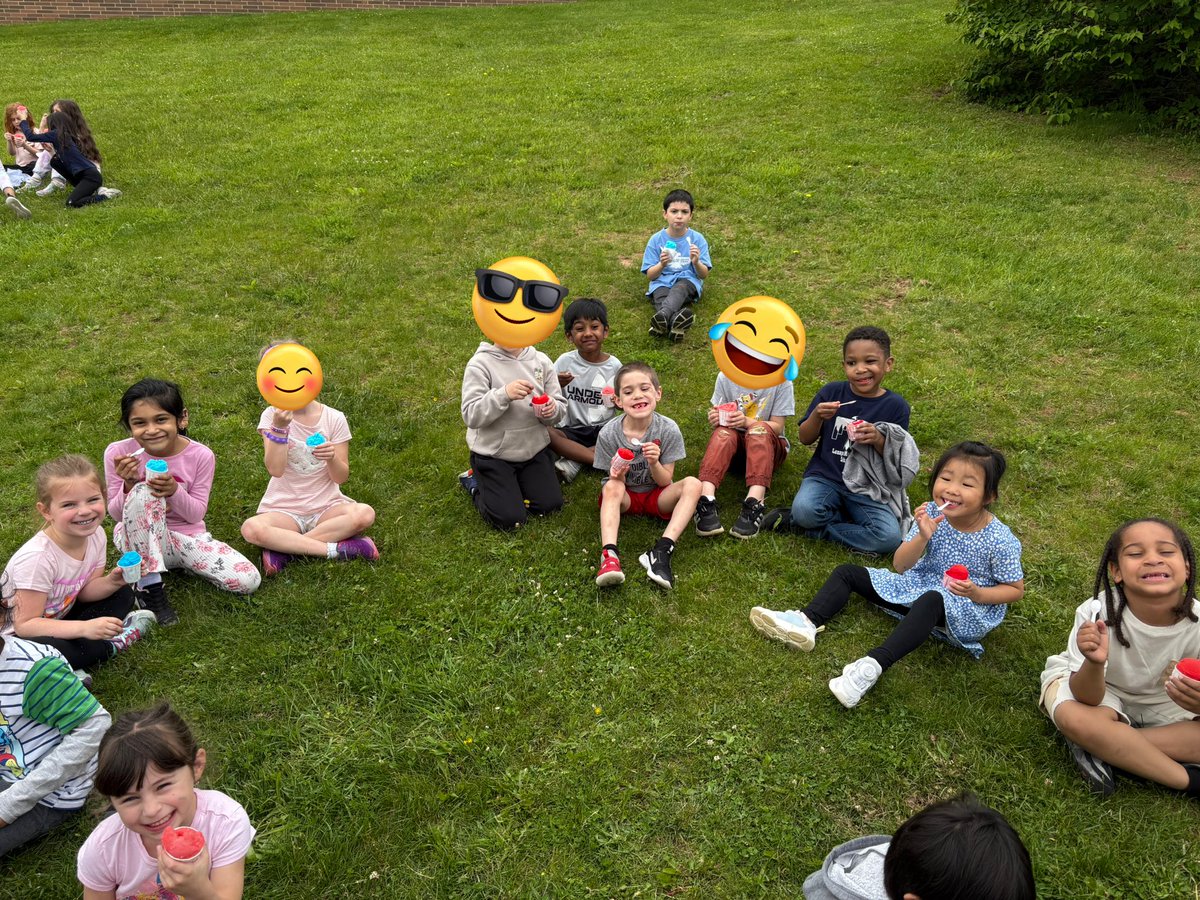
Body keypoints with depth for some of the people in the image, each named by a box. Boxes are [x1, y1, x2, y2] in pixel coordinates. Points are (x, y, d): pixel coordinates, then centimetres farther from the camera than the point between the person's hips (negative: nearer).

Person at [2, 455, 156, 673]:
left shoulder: (95, 534, -12)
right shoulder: (38, 558, -32)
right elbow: (25, 625, -28)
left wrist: (111, 582, -21)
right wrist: (84, 628, -38)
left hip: (58, 618, 8)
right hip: (17, 635, -7)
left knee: (122, 595, 3)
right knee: (48, 651, -38)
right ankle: (112, 644, -8)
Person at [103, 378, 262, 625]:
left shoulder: (200, 456, -13)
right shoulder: (118, 453, -14)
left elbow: (197, 515, -8)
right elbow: (116, 515, -7)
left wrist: (174, 491, -28)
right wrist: (128, 486, -28)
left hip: (186, 538, 2)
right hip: (136, 540, -2)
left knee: (248, 580, -19)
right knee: (143, 492, -36)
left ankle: (174, 563, 6)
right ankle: (150, 587, -25)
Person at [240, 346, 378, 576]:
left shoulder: (334, 419, -2)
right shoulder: (272, 416, -4)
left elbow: (341, 477, -3)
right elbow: (275, 470, -17)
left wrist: (332, 458, -24)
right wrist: (279, 428, -27)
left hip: (326, 507, 1)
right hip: (284, 510, -1)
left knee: (365, 514, -30)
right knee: (251, 528, -33)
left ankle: (284, 549, -22)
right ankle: (337, 549, -27)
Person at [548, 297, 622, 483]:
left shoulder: (614, 365, -1)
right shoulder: (565, 362, -4)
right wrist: (556, 386, -24)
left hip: (604, 429, 1)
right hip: (572, 430, -1)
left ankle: (575, 460, -21)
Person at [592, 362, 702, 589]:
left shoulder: (668, 430, -15)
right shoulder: (608, 434, -16)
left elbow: (665, 481, -10)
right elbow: (616, 484, -8)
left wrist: (654, 464, -31)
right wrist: (617, 475, -32)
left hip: (657, 497, 1)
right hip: (625, 497, -1)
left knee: (692, 484, -26)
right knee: (611, 487, -33)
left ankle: (662, 551, -37)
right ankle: (609, 553, -47)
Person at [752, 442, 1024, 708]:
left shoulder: (1000, 541, -19)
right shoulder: (933, 514, -10)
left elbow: (1016, 589, -6)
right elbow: (900, 566, -11)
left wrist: (977, 594, -25)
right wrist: (922, 537, -29)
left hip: (968, 607, -6)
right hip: (918, 585, 6)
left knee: (933, 600, -42)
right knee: (847, 573, 0)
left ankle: (874, 665, -55)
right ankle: (807, 622, -25)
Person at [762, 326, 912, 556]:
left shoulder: (896, 406, -1)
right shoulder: (831, 392, 0)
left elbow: (897, 458, 1)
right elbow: (805, 438, 7)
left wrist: (879, 440, -20)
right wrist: (817, 416, -14)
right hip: (825, 477, -1)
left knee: (890, 538, -26)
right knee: (804, 509, -36)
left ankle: (804, 527, -10)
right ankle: (852, 520, -4)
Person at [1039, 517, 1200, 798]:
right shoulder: (1097, 613, -32)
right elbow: (1088, 698, -26)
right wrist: (1095, 663, -48)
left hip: (1161, 700, 4)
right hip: (1093, 686, -3)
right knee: (1073, 716, -35)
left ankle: (1103, 747, -16)